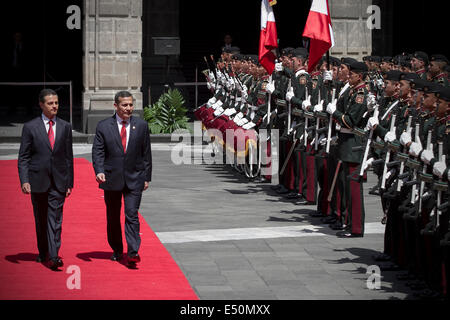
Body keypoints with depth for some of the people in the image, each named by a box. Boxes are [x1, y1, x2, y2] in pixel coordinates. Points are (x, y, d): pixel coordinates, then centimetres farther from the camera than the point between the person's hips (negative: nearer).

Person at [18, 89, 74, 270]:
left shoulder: (65, 127, 7)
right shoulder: (30, 127, 0)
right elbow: (23, 157, -1)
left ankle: (53, 257, -15)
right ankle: (43, 253, 25)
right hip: (38, 181, 0)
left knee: (55, 219, -9)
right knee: (40, 220, 10)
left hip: (58, 181, 0)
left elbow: (69, 156, 11)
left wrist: (70, 182, 8)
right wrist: (24, 180, -11)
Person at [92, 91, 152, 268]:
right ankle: (117, 251, 25)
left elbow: (146, 153, 7)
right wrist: (99, 171, -19)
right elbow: (98, 152, -4)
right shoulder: (103, 126, -1)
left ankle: (133, 253, -16)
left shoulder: (141, 125, 3)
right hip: (112, 179, 1)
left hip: (134, 179, -1)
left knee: (132, 215, -11)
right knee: (113, 218, 11)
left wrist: (147, 177, 5)